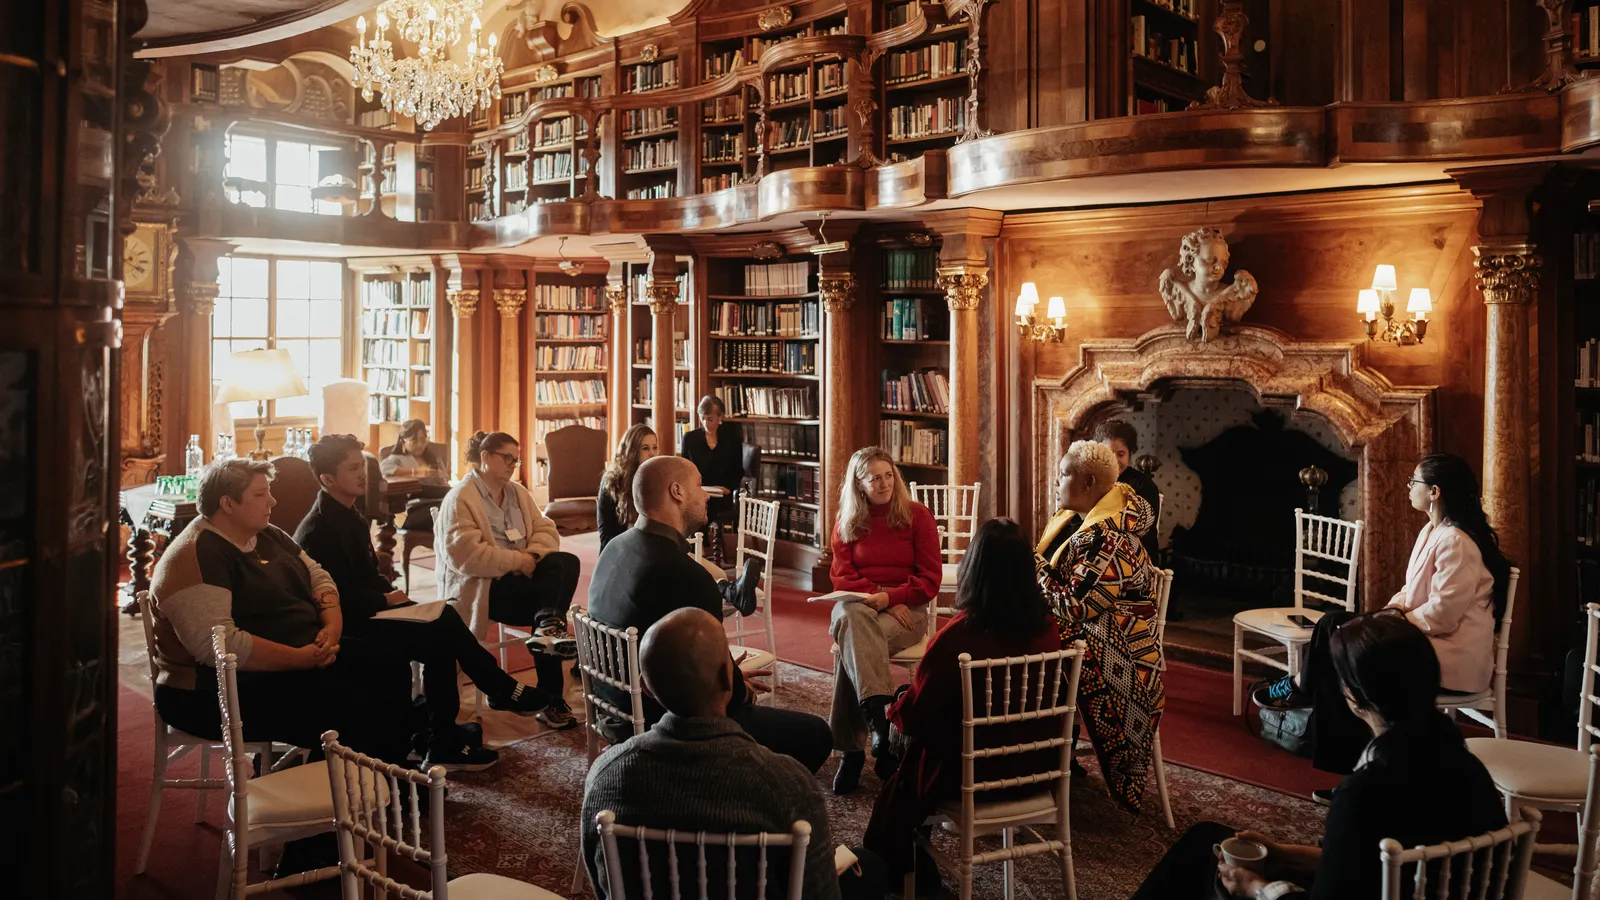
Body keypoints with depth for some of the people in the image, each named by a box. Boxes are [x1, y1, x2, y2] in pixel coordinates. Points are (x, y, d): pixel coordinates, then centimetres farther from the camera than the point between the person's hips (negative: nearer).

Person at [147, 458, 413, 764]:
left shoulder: (267, 535, 10)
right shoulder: (195, 558, -19)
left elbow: (317, 575, 13)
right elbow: (218, 644, -28)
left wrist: (333, 625, -7)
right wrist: (300, 659, -26)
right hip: (231, 686, -9)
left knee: (391, 669, -3)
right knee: (349, 707, -26)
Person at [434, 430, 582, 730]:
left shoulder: (518, 492, 15)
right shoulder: (460, 498, -9)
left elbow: (546, 530, 9)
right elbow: (464, 555, -20)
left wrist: (532, 553, -13)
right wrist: (517, 561, -20)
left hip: (517, 575, 7)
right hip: (479, 584, -7)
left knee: (565, 563, -20)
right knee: (548, 599, -23)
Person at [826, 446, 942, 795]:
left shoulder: (917, 515, 4)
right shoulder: (846, 523, 13)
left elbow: (930, 579, 0)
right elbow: (841, 577, 6)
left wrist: (890, 597, -16)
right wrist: (876, 598, -13)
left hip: (906, 608, -2)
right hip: (857, 605, 2)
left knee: (852, 644, -34)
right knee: (850, 618, -38)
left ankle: (852, 749, -32)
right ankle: (881, 720, -48)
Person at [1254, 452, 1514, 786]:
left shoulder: (1455, 543, -20)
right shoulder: (1432, 531, 13)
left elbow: (1442, 614, -24)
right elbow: (1413, 590, 20)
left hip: (1452, 656, -10)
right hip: (1426, 639, 10)